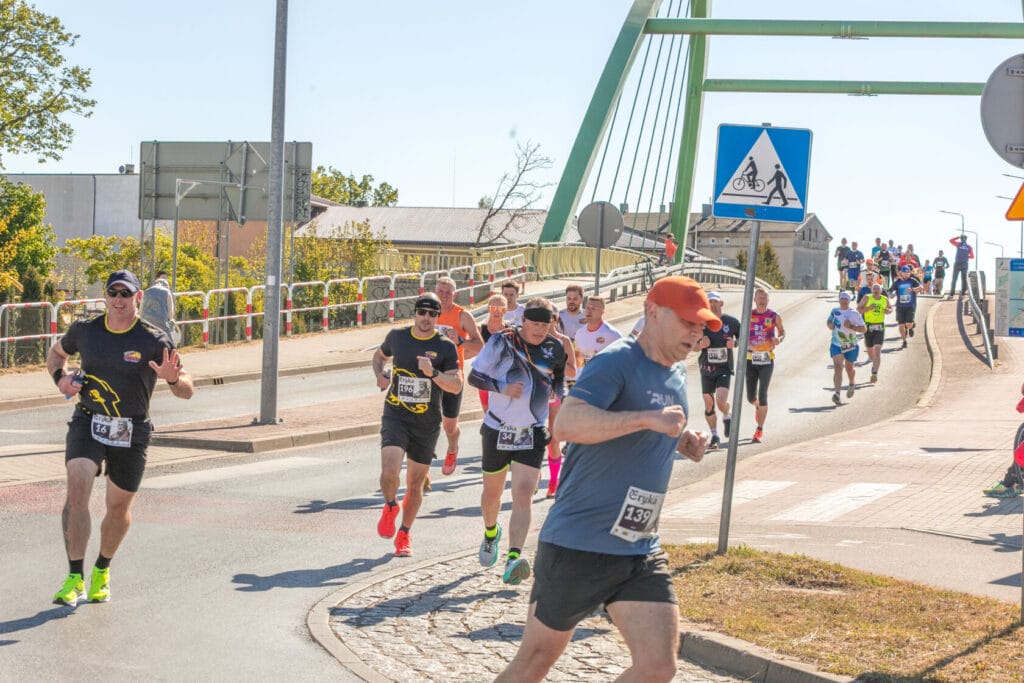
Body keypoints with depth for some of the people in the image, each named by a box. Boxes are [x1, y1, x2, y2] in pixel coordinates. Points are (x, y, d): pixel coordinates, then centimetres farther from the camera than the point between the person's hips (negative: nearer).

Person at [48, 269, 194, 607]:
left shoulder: (154, 340, -10)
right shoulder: (84, 330, -1)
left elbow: (186, 391, -8)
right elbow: (55, 353, 20)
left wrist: (173, 378, -31)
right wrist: (61, 377, -1)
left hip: (131, 432, -1)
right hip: (87, 423, 1)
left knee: (119, 507, 10)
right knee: (77, 490, -21)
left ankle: (102, 571, 37)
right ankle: (75, 580, -19)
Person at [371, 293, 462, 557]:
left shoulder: (445, 346, -4)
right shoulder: (397, 336, 2)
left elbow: (456, 386, -10)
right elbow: (380, 355, 23)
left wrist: (433, 373, -26)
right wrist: (379, 374, 3)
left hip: (427, 423, 0)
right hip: (395, 415, 0)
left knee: (415, 483, 9)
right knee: (389, 471, -22)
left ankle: (404, 534, 29)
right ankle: (390, 507, 11)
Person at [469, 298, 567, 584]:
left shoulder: (555, 348, 0)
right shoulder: (502, 342, -8)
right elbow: (474, 376, -6)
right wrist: (502, 388, -22)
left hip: (533, 434, 0)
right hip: (498, 429, 0)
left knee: (523, 496, -16)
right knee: (492, 493, 16)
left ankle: (514, 559, -26)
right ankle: (491, 532, 48)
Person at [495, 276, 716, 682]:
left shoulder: (677, 374, 12)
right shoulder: (617, 362, -14)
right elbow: (566, 424, -31)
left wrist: (681, 442, 9)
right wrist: (649, 418, -33)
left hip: (642, 553, 7)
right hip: (578, 546, -7)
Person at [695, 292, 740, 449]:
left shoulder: (731, 322, -3)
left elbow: (742, 338, 12)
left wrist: (735, 343, -10)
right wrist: (701, 345, -16)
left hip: (724, 369, -2)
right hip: (706, 369, 2)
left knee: (721, 402, -17)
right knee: (709, 405, 5)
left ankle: (727, 417, 19)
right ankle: (714, 437, 22)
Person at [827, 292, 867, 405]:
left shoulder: (854, 313, -10)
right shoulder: (834, 311, 4)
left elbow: (864, 329, -12)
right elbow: (829, 321, 23)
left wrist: (851, 326, -25)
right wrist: (829, 324, 0)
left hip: (851, 346, -1)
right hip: (836, 345, 1)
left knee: (849, 368, 16)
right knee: (837, 367, -16)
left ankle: (852, 384, 50)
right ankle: (837, 394, -27)